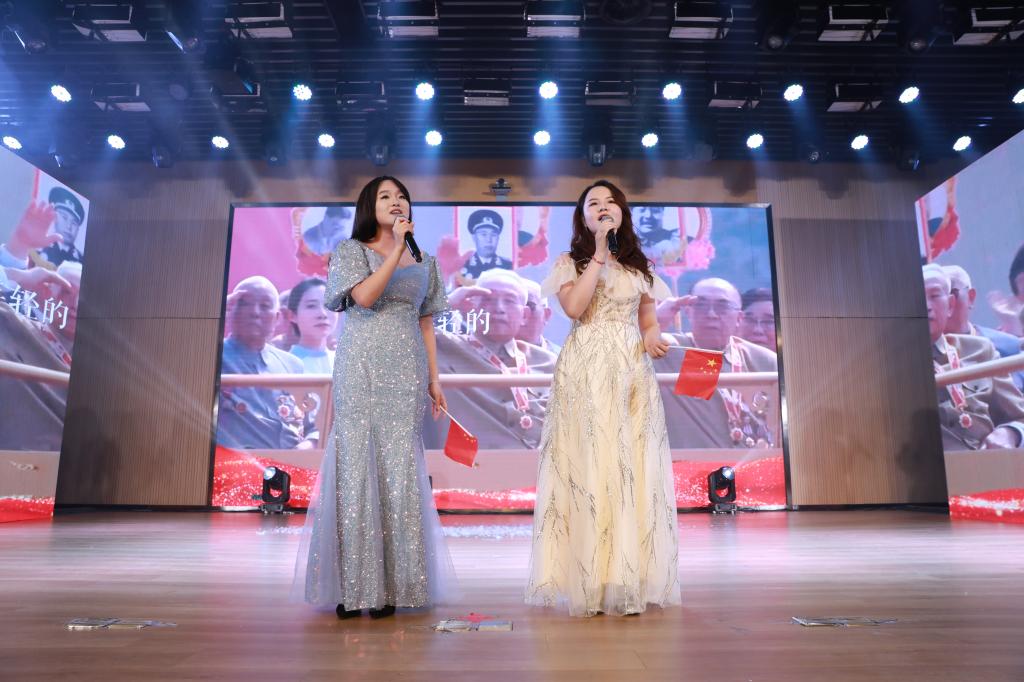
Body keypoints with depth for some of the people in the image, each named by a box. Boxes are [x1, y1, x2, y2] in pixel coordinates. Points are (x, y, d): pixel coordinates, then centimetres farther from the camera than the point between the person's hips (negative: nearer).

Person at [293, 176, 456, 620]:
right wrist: (397, 248, -10)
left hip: (406, 374, 3)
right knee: (357, 466, -5)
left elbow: (426, 323, 15)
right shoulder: (351, 250, 8)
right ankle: (354, 587, 3)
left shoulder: (424, 262, 18)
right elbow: (365, 297, -10)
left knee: (400, 471, -2)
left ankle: (392, 585, 6)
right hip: (361, 371, -2)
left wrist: (434, 378, 9)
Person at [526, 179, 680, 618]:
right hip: (584, 372, -3)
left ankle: (631, 580, 7)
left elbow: (648, 320, 18)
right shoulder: (569, 262, 7)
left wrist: (652, 339, -5)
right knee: (588, 466, -7)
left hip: (632, 371, 3)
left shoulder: (640, 265, 17)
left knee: (634, 467, -1)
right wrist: (599, 252, -10)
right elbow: (574, 308, -12)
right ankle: (590, 582, -1)